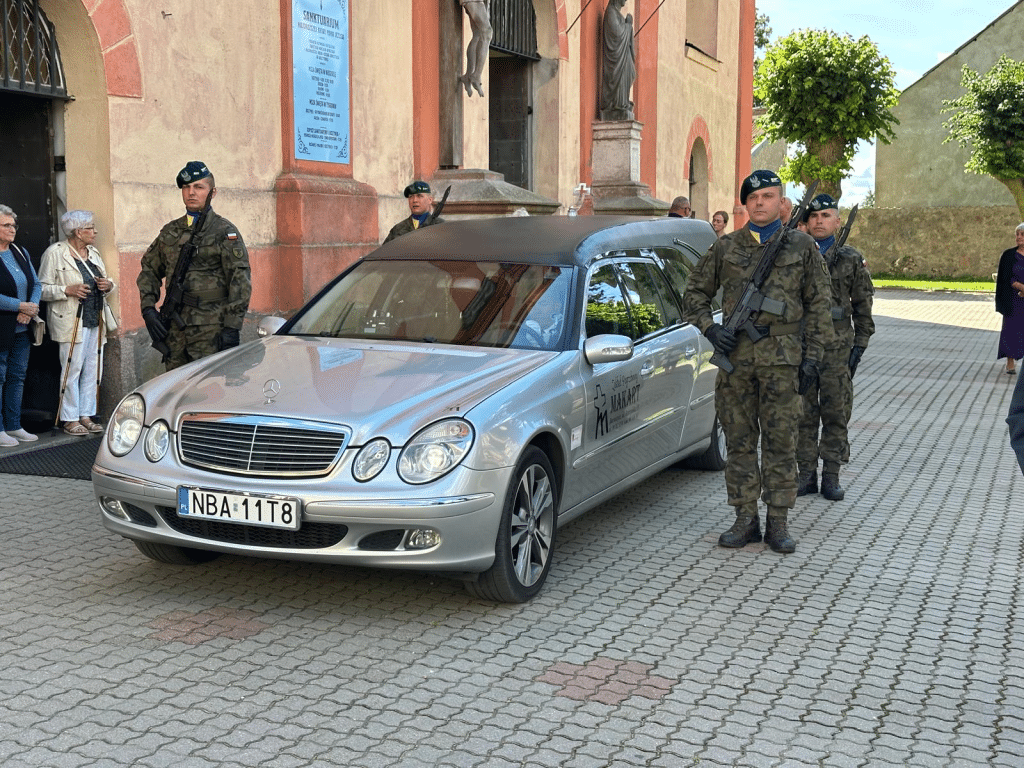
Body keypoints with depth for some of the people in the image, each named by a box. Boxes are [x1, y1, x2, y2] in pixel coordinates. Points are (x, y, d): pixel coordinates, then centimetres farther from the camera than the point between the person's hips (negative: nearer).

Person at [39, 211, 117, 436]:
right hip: (71, 322, -7)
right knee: (72, 369, -7)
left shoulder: (93, 252, 15)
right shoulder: (54, 253, -5)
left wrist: (108, 285, 1)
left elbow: (106, 282, 24)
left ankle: (86, 416, 14)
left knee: (92, 369, 7)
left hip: (96, 320, 7)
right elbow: (42, 288, -7)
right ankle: (70, 419, 1)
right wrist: (67, 290, -20)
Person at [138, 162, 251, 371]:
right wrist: (148, 309, 8)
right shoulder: (170, 231, 16)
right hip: (174, 328, 6)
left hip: (211, 329, -5)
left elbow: (241, 281, -7)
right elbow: (148, 270, 24)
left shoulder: (225, 232, -1)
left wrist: (232, 327, -14)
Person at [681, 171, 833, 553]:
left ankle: (778, 522, 10)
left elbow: (818, 305, 7)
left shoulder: (802, 246, 7)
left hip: (782, 357, -1)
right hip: (735, 355, 2)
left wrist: (812, 356, 0)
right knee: (739, 440, 5)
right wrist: (710, 328, -2)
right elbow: (695, 293, 15)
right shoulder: (726, 246, 9)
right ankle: (745, 519, 14)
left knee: (780, 441, 1)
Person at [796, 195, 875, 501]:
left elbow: (863, 306, 8)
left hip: (837, 346, -1)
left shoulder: (851, 259, 6)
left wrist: (859, 345, 1)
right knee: (803, 413, 4)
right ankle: (807, 474, 13)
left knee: (836, 412, 3)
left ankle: (831, 476, 12)